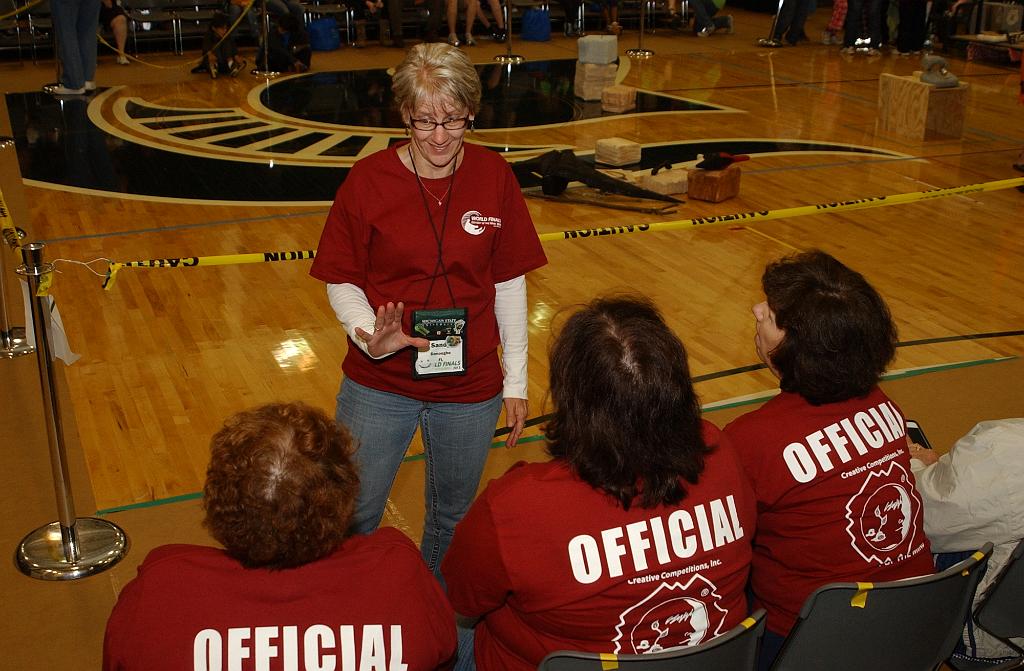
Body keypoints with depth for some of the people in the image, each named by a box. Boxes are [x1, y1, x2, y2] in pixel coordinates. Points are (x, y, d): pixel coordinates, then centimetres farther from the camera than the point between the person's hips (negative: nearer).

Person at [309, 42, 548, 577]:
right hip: (378, 386, -1)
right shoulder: (367, 180, -10)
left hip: (471, 391, 2)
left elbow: (509, 283, 1)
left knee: (452, 518, 17)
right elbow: (342, 280, -3)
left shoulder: (494, 177, -5)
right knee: (352, 522, 5)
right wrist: (368, 335, -23)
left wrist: (515, 382, 3)